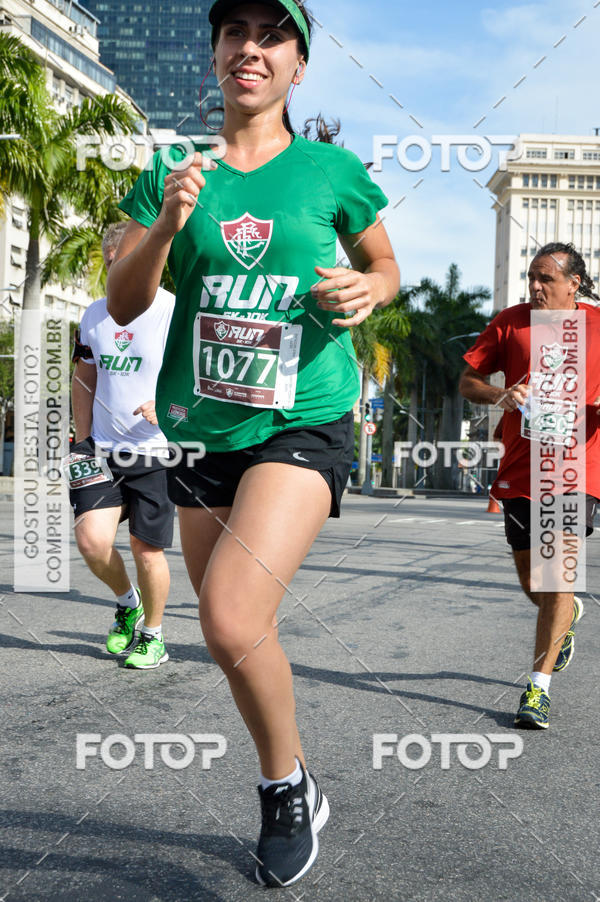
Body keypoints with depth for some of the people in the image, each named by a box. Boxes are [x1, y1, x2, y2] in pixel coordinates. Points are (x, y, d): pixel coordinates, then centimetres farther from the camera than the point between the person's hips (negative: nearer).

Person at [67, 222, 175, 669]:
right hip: (103, 451, 4)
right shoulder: (94, 315, 11)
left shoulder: (177, 314, -7)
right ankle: (127, 603, 22)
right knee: (91, 538, -8)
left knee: (146, 548, 0)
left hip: (155, 454, -4)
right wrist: (83, 440, 11)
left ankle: (154, 636, 22)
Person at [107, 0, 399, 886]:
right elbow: (123, 305, 2)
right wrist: (165, 224, -15)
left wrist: (367, 292, -7)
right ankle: (294, 793, 38)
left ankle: (287, 786, 7)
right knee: (239, 635, 12)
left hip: (305, 424, -4)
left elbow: (384, 263, 16)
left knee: (233, 620, -22)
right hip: (203, 429, 4)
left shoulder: (331, 168, 1)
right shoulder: (174, 169, 5)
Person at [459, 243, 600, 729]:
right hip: (520, 471, 2)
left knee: (557, 574, -13)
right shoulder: (511, 322, 4)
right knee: (531, 583, 13)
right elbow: (467, 381, 7)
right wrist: (501, 395, -13)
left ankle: (539, 686, -4)